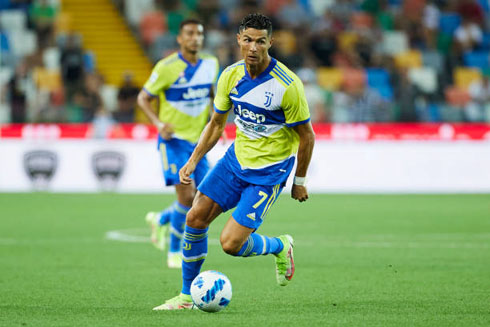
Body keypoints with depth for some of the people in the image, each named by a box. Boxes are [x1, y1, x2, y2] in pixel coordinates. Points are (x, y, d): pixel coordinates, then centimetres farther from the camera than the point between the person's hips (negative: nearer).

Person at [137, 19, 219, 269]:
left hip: (198, 141, 6)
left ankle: (160, 220, 31)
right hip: (174, 139, -6)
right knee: (186, 194, -16)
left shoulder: (211, 64, 3)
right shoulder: (167, 67, -12)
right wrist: (158, 123, -20)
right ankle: (174, 252, 0)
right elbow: (143, 98, -5)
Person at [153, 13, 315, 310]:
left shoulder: (288, 85, -21)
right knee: (196, 217, -3)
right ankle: (187, 296, 12)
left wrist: (300, 181, -5)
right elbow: (216, 124, 10)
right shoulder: (231, 76, -4)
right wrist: (193, 160, 2)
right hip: (236, 159, 6)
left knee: (231, 244, -13)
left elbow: (306, 135, -10)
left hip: (269, 172, -6)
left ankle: (280, 247, 19)